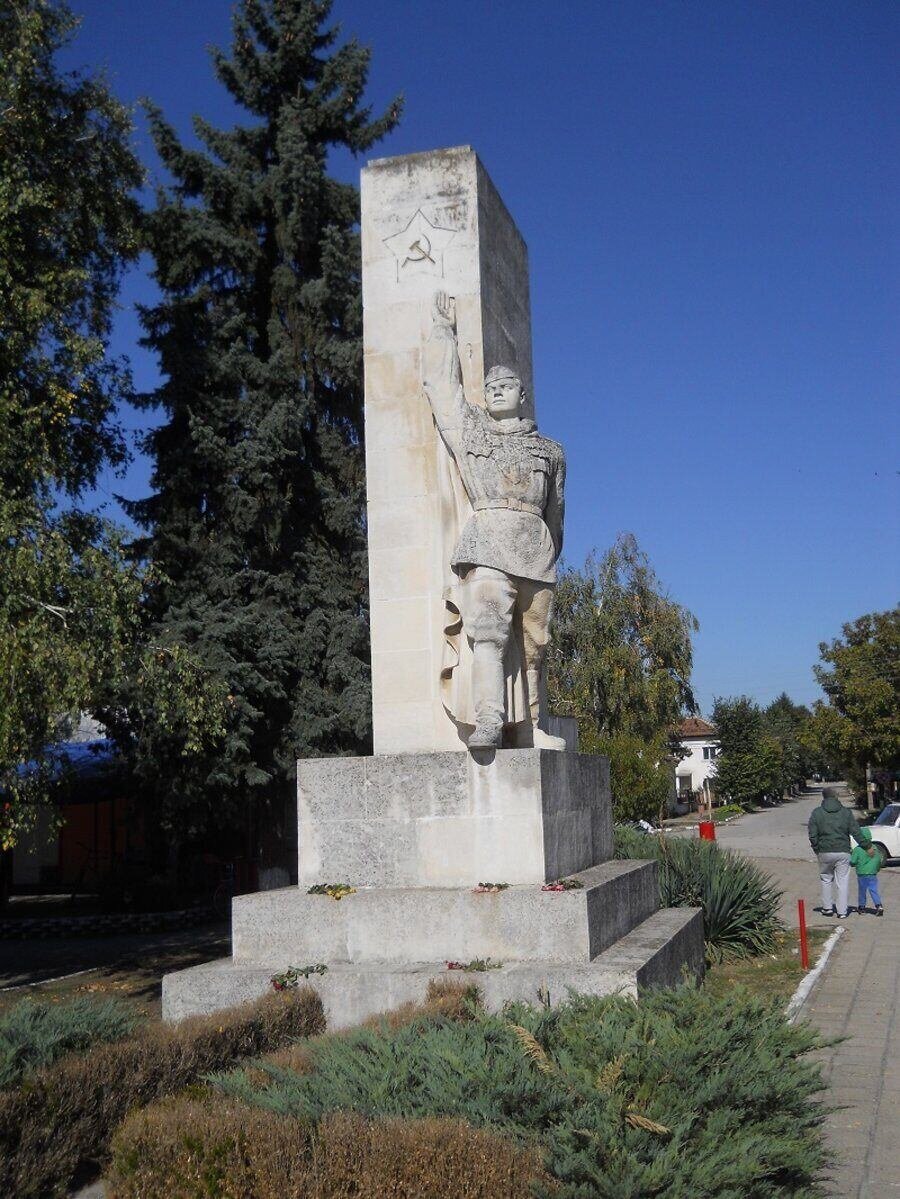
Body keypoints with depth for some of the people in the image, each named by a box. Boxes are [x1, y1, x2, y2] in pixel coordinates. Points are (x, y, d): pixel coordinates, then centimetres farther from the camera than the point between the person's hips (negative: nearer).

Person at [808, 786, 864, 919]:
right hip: (843, 852, 0)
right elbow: (856, 832, 0)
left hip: (824, 852, 0)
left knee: (826, 879, 17)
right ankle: (841, 911, 5)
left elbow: (812, 835, -4)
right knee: (842, 881, 5)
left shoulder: (816, 813, -1)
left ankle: (827, 907, 21)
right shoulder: (846, 812, 1)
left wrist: (817, 850, 9)